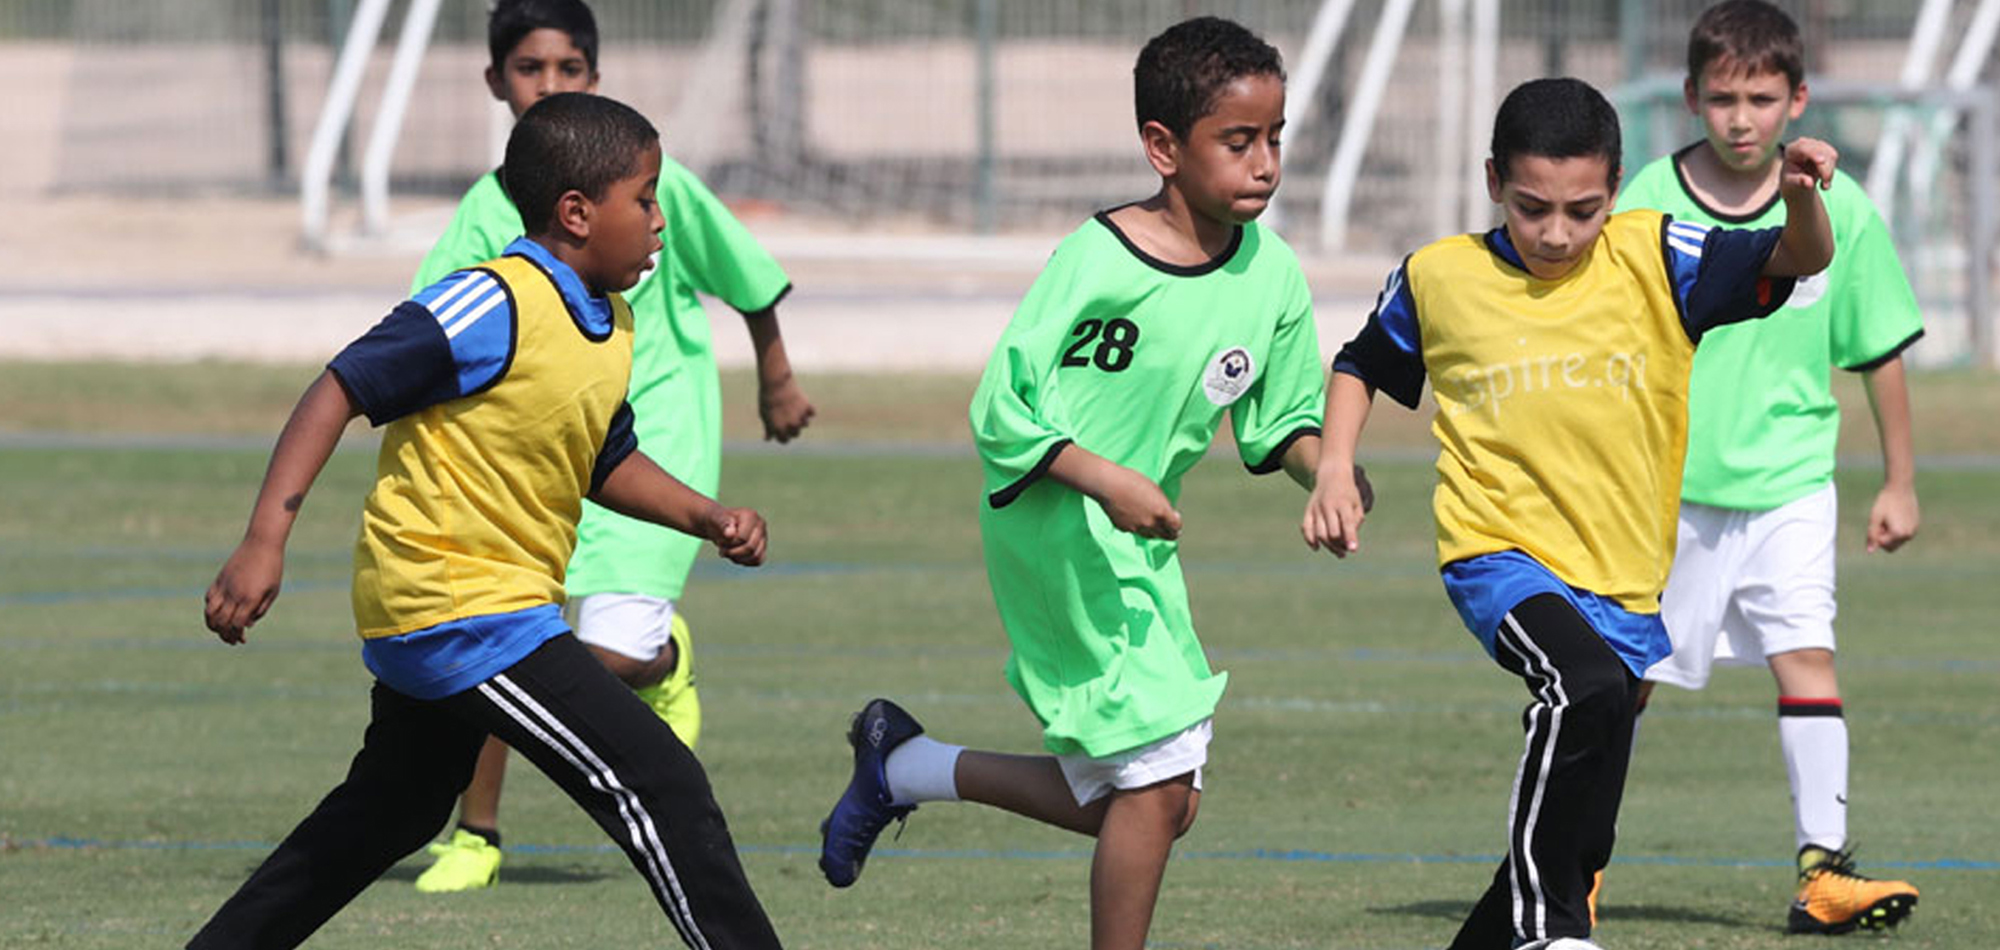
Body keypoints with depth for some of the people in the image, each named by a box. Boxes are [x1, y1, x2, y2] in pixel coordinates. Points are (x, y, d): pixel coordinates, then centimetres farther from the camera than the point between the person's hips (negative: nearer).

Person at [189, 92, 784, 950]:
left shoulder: (611, 326, 9)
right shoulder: (495, 307, -20)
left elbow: (606, 462, 24)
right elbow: (340, 391, -19)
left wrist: (709, 518, 7)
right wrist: (264, 542, -25)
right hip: (459, 613, -11)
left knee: (391, 812, 25)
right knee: (659, 788, -13)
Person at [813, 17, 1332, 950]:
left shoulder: (1272, 273, 0)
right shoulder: (1097, 261, -19)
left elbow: (1282, 420, 11)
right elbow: (1001, 412, -18)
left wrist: (1323, 467, -10)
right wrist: (1107, 479, -29)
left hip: (1139, 542, 8)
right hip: (1054, 528, -8)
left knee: (1129, 805, 10)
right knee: (1161, 784, -13)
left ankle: (903, 765, 26)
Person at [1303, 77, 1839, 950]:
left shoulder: (1654, 260, -1)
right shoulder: (1438, 279, 0)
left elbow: (1798, 260, -10)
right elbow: (1362, 367, 19)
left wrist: (1801, 196, -31)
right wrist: (1334, 468, 4)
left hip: (1622, 585, 3)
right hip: (1500, 558, -3)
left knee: (1577, 842, 10)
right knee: (1590, 689, -35)